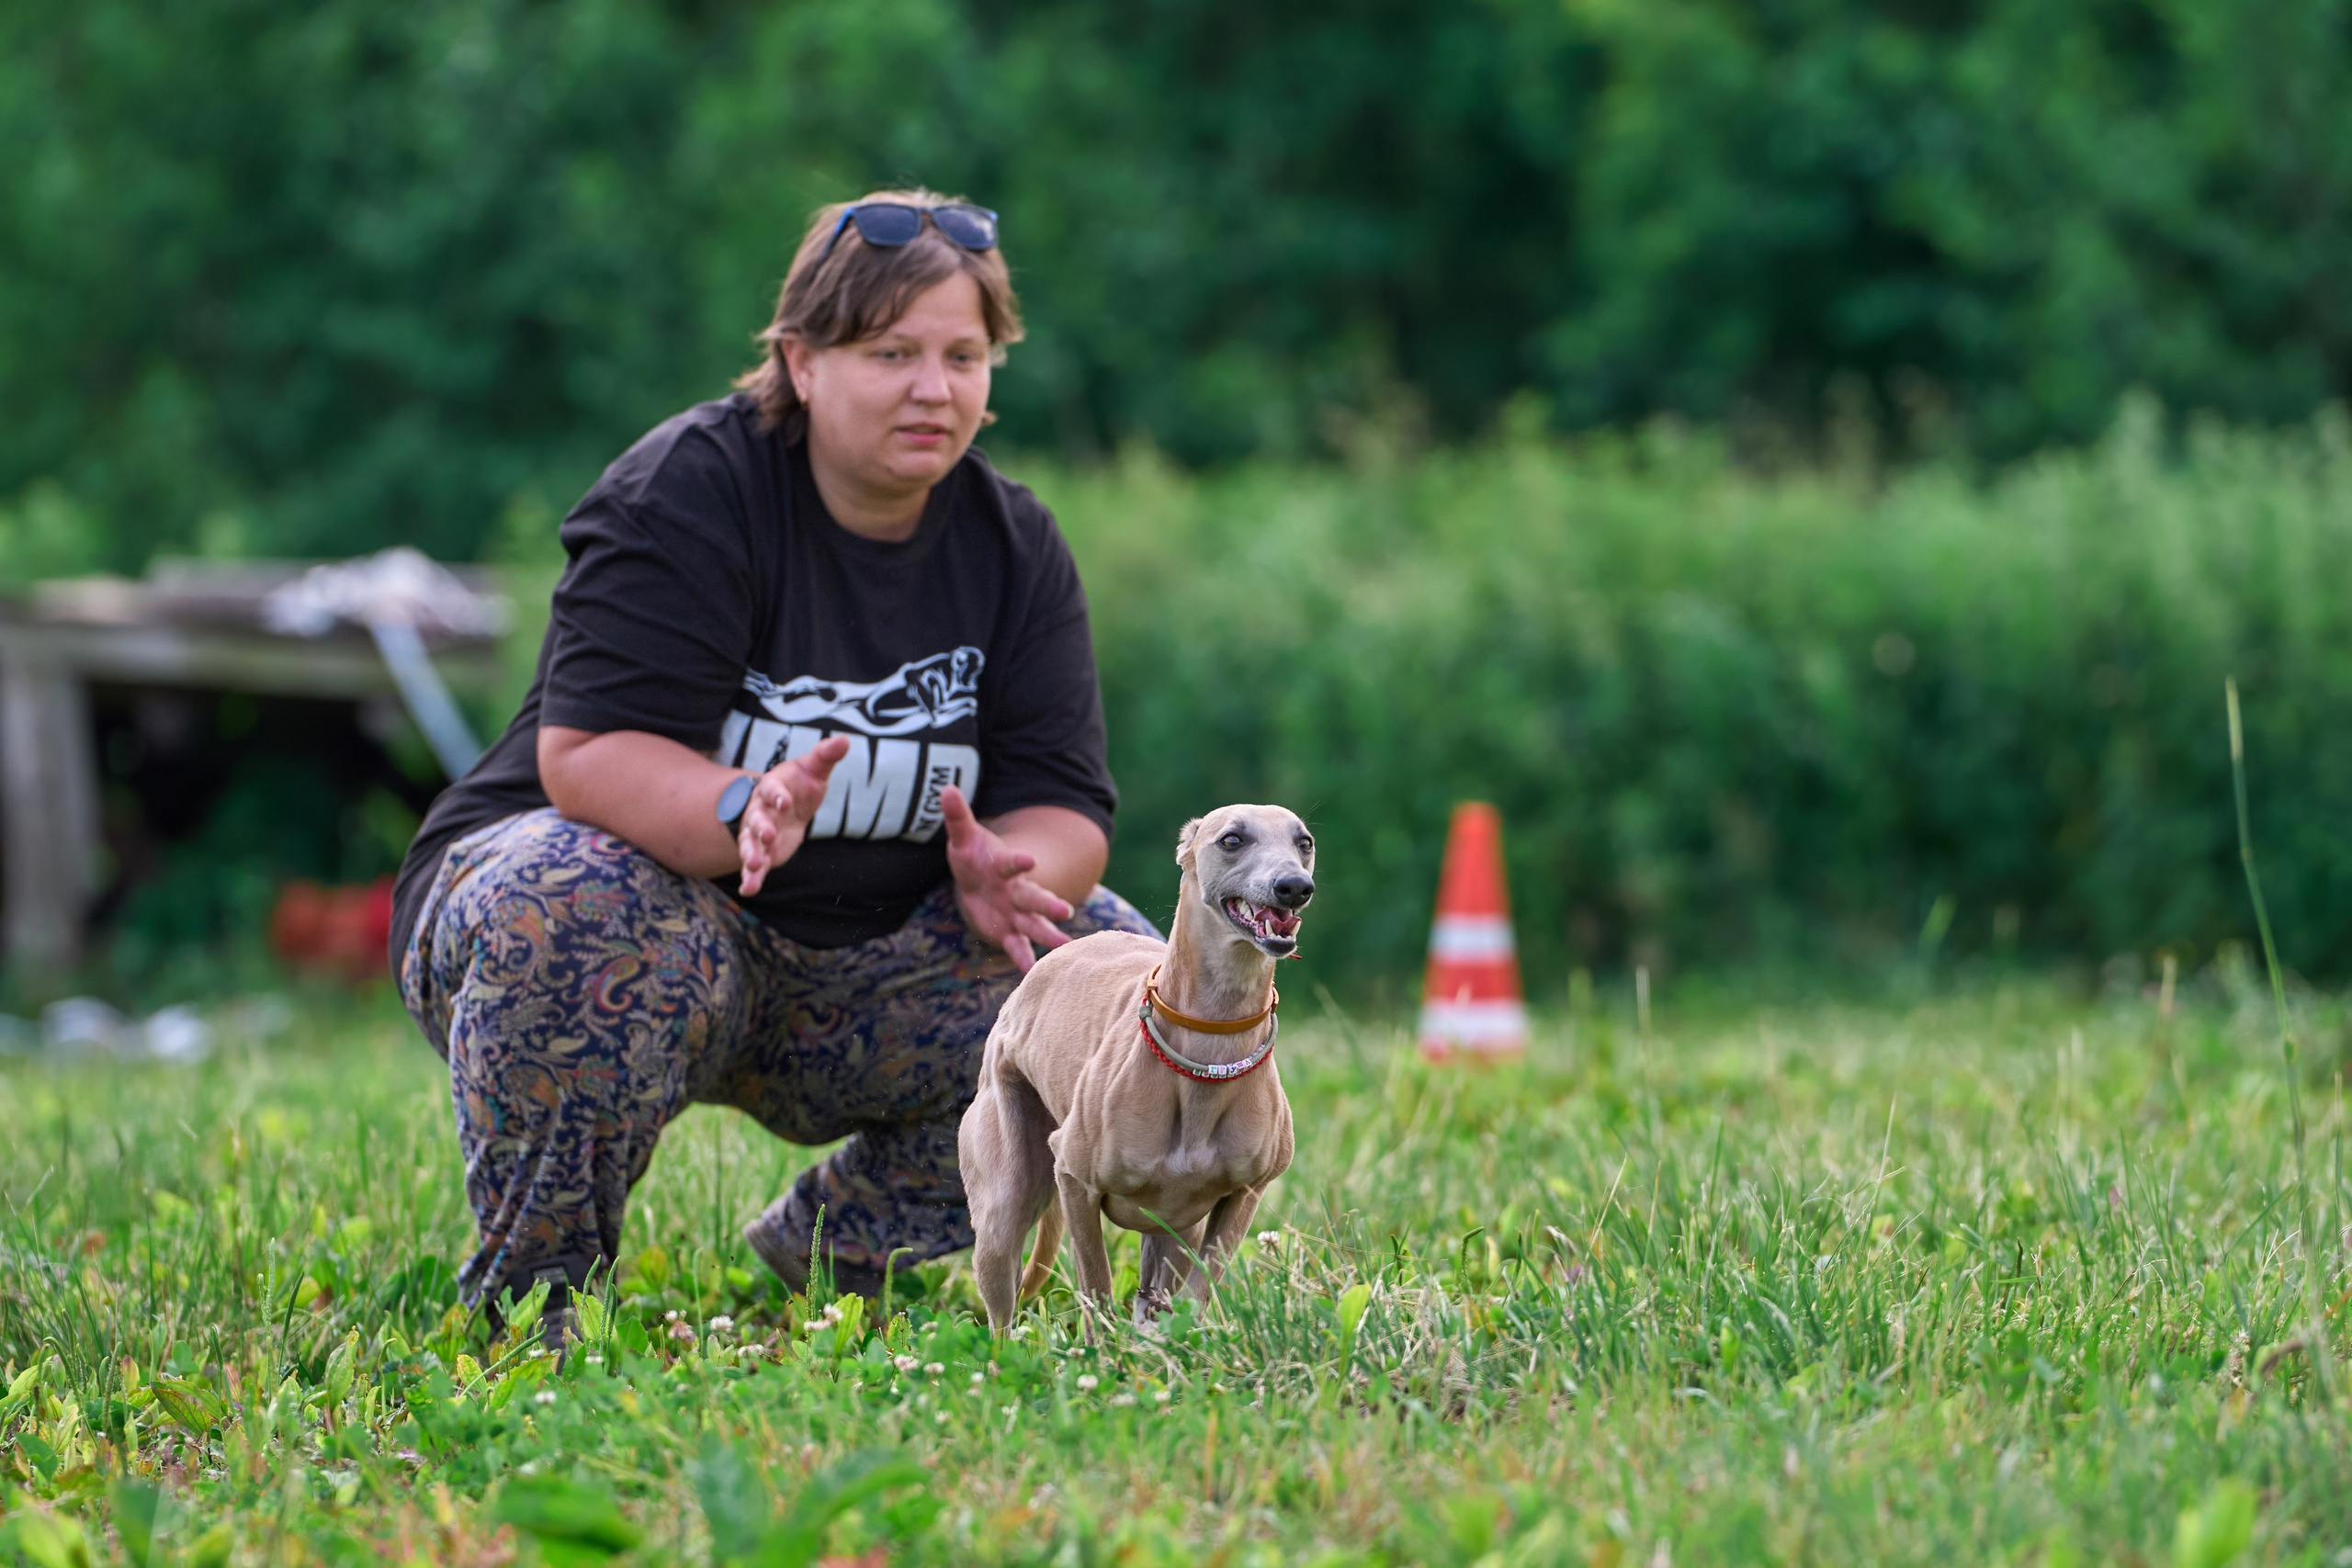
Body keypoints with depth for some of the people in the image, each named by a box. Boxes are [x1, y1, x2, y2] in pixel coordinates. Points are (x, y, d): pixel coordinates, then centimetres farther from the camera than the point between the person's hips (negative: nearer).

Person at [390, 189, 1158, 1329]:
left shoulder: (1013, 544, 2)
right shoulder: (686, 493, -15)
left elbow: (1064, 804, -3)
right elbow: (586, 754, -26)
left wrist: (1007, 871, -28)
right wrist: (745, 811, -46)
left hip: (854, 974, 6)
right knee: (581, 913, -39)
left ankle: (822, 1255, 5)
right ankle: (529, 1291, -18)